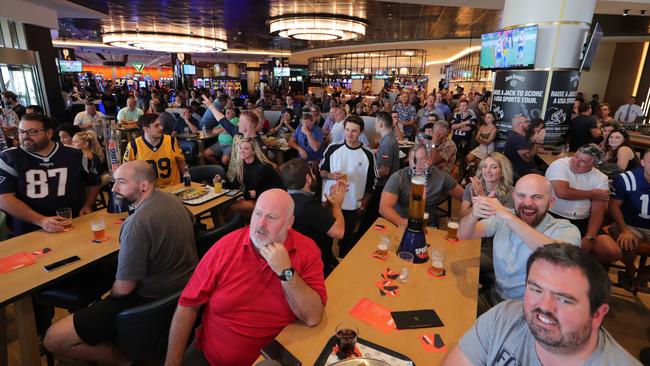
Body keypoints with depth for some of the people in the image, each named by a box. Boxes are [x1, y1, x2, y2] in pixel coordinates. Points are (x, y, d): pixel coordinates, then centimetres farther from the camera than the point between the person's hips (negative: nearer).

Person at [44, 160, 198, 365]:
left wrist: (106, 300, 4)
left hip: (153, 301, -9)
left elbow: (124, 288, -20)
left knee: (54, 339, -7)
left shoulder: (136, 224, -26)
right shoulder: (172, 200, -1)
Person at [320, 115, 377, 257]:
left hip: (352, 207, -1)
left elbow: (371, 183, 0)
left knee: (347, 240, 16)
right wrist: (331, 175, -17)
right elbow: (321, 171, 4)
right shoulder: (333, 148, -5)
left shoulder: (368, 155, -7)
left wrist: (364, 205, 0)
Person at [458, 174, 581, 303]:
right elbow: (463, 236, -5)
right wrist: (473, 215, -27)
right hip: (495, 298, 3)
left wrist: (508, 217, -38)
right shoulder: (502, 219, 0)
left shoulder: (566, 229, -12)